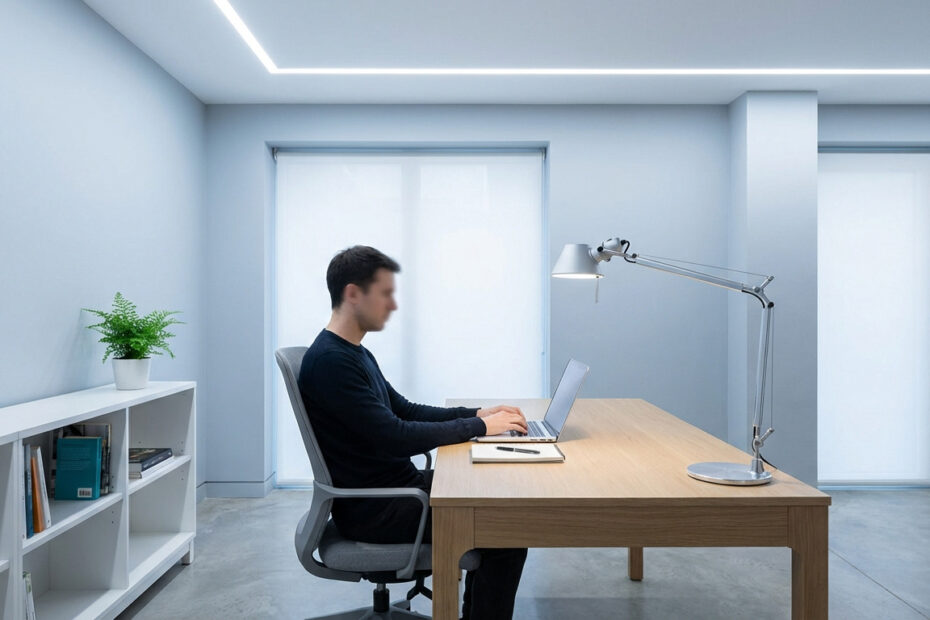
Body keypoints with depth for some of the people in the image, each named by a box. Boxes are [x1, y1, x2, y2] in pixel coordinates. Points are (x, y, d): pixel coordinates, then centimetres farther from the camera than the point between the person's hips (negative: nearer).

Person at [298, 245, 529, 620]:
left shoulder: (358, 354, 11)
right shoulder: (329, 360, -21)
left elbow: (405, 411, 15)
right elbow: (394, 437, -26)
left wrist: (475, 413, 3)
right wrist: (479, 427, -17)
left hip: (398, 485, 10)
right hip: (372, 508, -10)